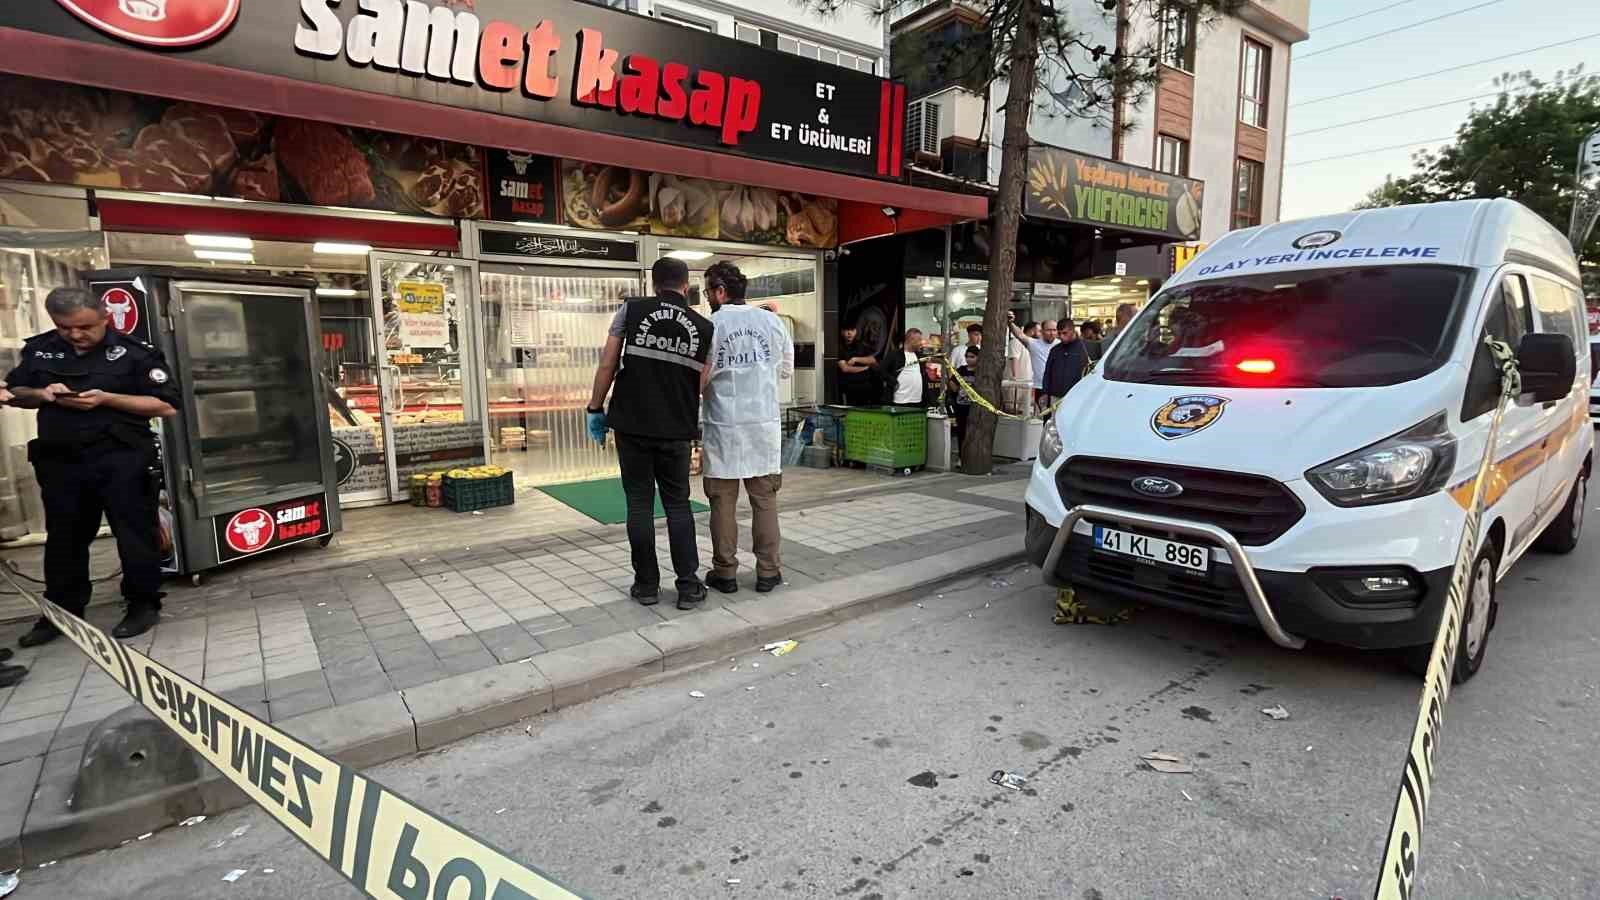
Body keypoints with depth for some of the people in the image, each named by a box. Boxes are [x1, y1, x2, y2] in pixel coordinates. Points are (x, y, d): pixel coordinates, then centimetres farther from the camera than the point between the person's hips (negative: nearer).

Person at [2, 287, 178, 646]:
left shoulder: (136, 352, -7)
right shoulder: (38, 349, 10)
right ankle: (61, 611, 28)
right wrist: (41, 394, -3)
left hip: (122, 460, -5)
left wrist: (108, 398, -18)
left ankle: (143, 605, 14)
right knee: (63, 537, 15)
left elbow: (167, 406, -9)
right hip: (60, 461, 5)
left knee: (134, 534, 1)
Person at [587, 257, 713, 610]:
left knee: (639, 503, 8)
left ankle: (646, 584, 15)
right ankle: (688, 585, 10)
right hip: (676, 430, 1)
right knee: (678, 504, 10)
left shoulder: (632, 309, 0)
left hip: (632, 425, -1)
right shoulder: (704, 327, 4)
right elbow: (704, 385, 4)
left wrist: (596, 409, 4)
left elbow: (607, 364, -4)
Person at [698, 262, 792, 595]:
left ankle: (724, 572, 15)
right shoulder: (772, 321, 3)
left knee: (723, 501, 7)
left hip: (724, 426, -2)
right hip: (765, 422, 3)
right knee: (765, 499, 10)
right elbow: (787, 370, 12)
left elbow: (697, 380, -6)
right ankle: (768, 571, 14)